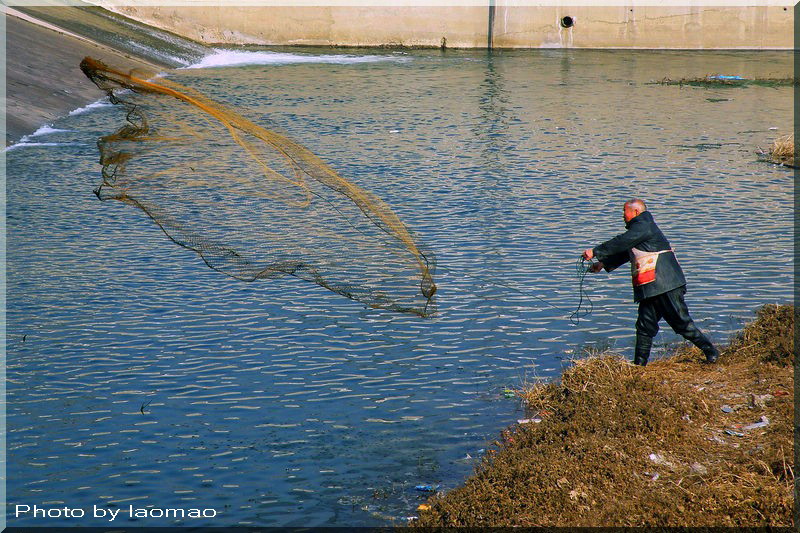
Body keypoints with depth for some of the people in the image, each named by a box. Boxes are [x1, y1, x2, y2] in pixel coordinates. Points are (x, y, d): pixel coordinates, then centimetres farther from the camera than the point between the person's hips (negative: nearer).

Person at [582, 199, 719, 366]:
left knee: (681, 322, -5)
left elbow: (620, 243, -16)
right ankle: (639, 365, 7)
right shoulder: (639, 228, 23)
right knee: (645, 326, 6)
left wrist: (595, 252, -11)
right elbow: (624, 252, 31)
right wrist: (603, 263, 29)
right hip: (650, 290, 10)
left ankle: (711, 352, 5)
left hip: (666, 287, -10)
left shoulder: (643, 226, -9)